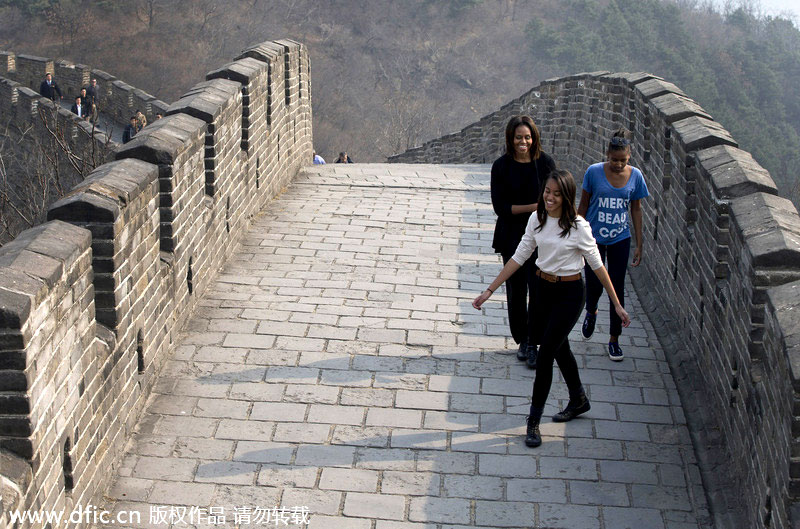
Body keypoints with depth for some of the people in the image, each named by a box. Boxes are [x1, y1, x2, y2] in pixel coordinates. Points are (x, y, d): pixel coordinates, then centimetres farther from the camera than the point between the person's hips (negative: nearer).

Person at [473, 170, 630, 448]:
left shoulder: (578, 226, -17)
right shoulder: (537, 220, -2)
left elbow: (597, 265, -9)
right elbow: (519, 257, 3)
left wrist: (617, 304, -6)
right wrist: (490, 290, 2)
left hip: (569, 293, -6)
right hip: (543, 288, 6)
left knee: (545, 354, -7)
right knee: (559, 348, 19)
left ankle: (533, 422, 4)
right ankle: (578, 401, 43)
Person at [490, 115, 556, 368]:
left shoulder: (545, 163, -4)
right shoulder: (501, 166, -5)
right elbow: (500, 206, -8)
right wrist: (532, 207, -19)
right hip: (512, 238, 1)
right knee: (516, 291, 9)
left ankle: (533, 343, 8)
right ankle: (522, 340, 25)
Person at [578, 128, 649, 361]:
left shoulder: (635, 176, -6)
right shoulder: (594, 172, -12)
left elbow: (636, 209, 4)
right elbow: (583, 205, -2)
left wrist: (639, 244, 5)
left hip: (620, 239, 1)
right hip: (594, 237, -1)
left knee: (617, 288, 3)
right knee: (594, 284, 4)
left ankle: (614, 340, 15)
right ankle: (591, 312, 41)